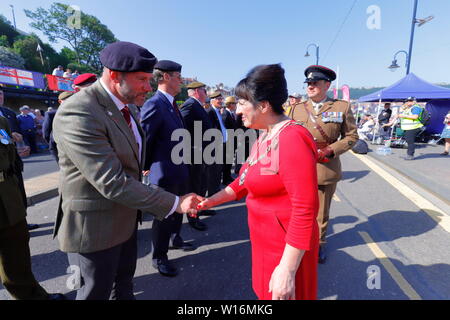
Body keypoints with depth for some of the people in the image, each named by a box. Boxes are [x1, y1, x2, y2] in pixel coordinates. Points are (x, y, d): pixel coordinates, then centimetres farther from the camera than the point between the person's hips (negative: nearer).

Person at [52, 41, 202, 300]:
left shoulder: (124, 107, 3)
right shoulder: (77, 113, -26)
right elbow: (112, 183, -31)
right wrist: (175, 203, -28)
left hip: (126, 218, 8)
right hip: (95, 225, -8)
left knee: (124, 282, 27)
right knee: (96, 292, 16)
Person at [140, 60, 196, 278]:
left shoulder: (172, 104, 9)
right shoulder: (154, 105, -20)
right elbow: (143, 141, -19)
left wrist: (184, 162, 13)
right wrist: (149, 168, -7)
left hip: (181, 170, 8)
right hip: (165, 172, -8)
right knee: (163, 216, 9)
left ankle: (175, 239, 48)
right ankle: (159, 257, 29)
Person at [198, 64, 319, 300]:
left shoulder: (293, 138, -25)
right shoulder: (264, 137, 4)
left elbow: (305, 209, -27)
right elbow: (245, 180, 11)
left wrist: (287, 269, -24)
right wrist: (210, 201, 6)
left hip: (287, 248, -8)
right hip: (264, 242, 8)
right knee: (265, 292, 25)